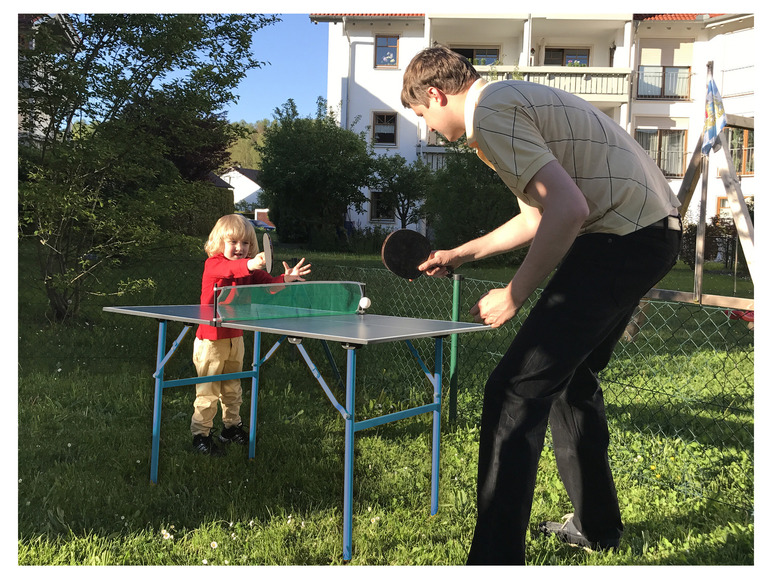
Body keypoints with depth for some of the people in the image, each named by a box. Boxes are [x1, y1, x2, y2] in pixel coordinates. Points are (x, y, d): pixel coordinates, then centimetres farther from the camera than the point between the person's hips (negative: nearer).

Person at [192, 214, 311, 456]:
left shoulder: (250, 268, 6)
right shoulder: (212, 264, -14)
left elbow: (268, 283, -7)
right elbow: (229, 269, -37)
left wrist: (286, 278, -28)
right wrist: (250, 265, -57)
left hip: (236, 337, 6)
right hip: (211, 339, -6)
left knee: (232, 388, 18)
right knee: (208, 390, -1)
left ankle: (231, 426, 33)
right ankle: (201, 434, 10)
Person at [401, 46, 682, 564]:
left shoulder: (490, 112, -12)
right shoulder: (516, 99, 21)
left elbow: (568, 209, -23)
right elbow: (538, 216, 29)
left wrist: (514, 294, -14)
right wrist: (463, 254, 34)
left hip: (622, 238, -11)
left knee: (515, 392, -11)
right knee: (570, 376, 23)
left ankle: (496, 558, -7)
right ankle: (596, 525, 36)